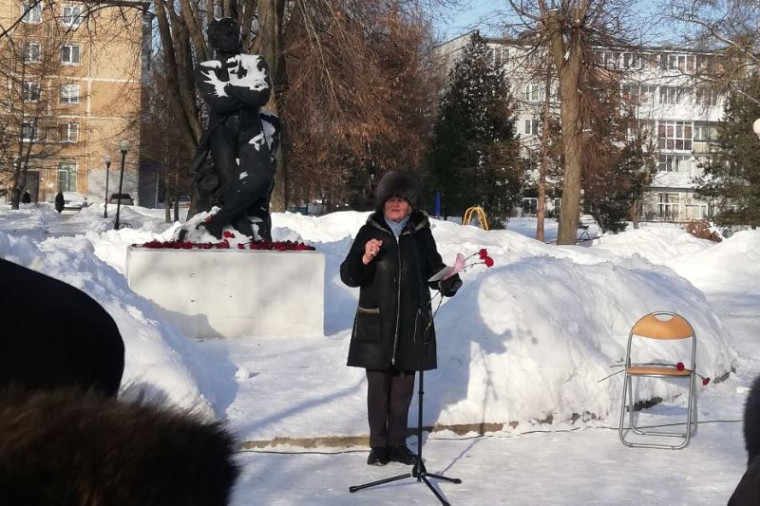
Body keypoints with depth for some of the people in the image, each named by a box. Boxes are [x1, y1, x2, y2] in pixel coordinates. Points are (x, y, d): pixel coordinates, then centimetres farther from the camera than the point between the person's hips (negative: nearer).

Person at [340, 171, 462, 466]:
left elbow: (433, 267, 13)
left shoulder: (420, 232, 3)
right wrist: (364, 259, -23)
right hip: (376, 324, -2)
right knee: (378, 387, 3)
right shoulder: (370, 232, -2)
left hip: (412, 323, 2)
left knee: (403, 387, 9)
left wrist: (449, 283, -7)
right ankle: (378, 445, 16)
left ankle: (398, 444, 23)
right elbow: (347, 276, -4)